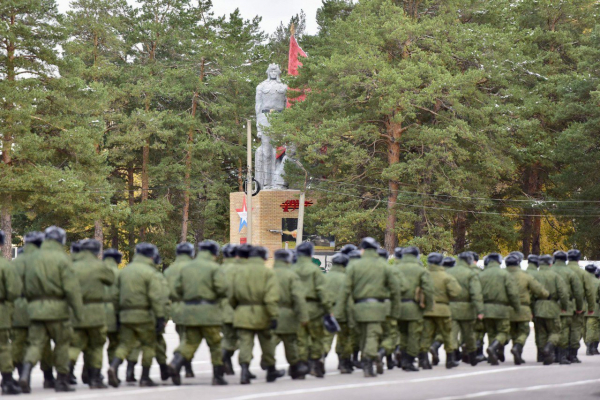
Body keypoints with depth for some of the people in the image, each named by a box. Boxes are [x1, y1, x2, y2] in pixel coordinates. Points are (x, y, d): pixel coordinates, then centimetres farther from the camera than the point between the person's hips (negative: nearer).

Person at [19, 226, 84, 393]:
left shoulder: (33, 258, 11)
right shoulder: (62, 259, -7)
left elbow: (26, 287, 16)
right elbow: (72, 288, -13)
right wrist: (79, 311, -10)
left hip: (35, 309, 4)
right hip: (56, 309, -4)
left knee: (35, 343, 3)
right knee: (62, 343, 10)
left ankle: (26, 373, -21)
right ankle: (62, 381, 14)